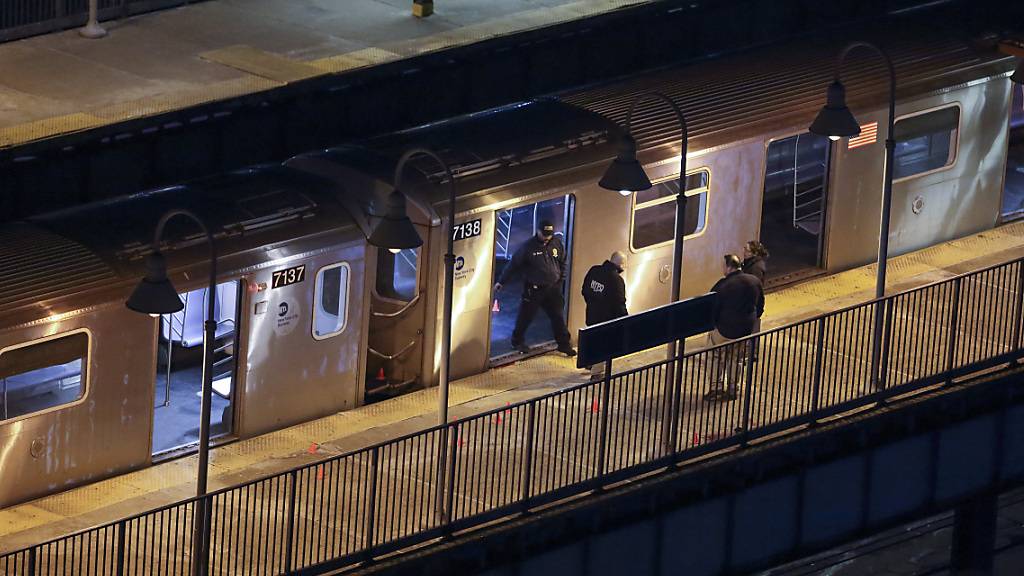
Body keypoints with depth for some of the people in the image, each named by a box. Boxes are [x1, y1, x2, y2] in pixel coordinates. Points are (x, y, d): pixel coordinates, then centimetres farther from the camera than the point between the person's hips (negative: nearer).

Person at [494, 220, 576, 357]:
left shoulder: (557, 244, 1)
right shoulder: (528, 246, -12)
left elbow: (562, 263, 17)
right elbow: (514, 264, -6)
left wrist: (561, 279, 9)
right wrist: (501, 282, -3)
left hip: (553, 288, 3)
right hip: (533, 289, -3)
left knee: (558, 316, 6)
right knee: (525, 316, 4)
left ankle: (564, 345, 15)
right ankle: (517, 341, 22)